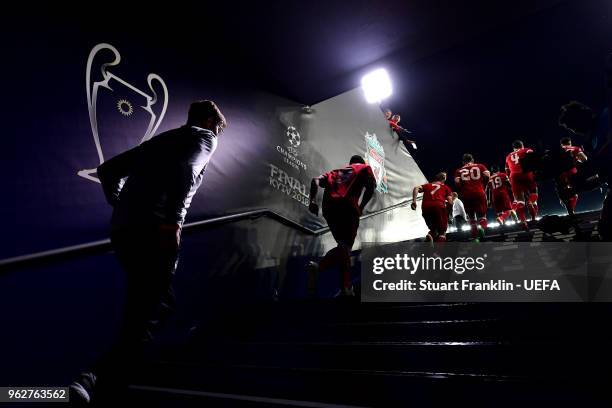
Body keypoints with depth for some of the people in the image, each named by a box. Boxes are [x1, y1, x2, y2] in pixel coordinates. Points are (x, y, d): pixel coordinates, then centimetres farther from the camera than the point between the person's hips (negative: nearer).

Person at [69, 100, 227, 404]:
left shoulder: (159, 139, 29)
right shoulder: (204, 136, 9)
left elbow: (107, 170, 27)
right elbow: (185, 170, -15)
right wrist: (173, 220, -20)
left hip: (122, 229, 8)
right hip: (154, 231, -8)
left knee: (142, 305, 21)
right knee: (147, 312, -6)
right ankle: (94, 383, -19)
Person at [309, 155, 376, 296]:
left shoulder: (336, 171, 32)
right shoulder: (365, 168, 23)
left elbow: (316, 180, 14)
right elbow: (371, 186, 3)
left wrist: (313, 200, 1)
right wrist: (361, 207, 9)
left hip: (329, 207, 5)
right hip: (347, 206, -5)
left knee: (343, 245, 15)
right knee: (345, 246, -8)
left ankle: (346, 288, 15)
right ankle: (318, 267, -35)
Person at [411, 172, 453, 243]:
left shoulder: (427, 185, 28)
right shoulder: (446, 187, 22)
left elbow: (416, 188, 9)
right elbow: (450, 202, 9)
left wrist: (414, 201, 0)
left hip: (425, 207, 3)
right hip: (439, 206, -3)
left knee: (433, 228, 23)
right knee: (442, 230, 8)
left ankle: (429, 236, -9)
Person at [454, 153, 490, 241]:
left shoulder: (459, 170, 15)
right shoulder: (480, 166, 15)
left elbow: (457, 182, -2)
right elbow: (487, 175, -2)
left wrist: (462, 190, 12)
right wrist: (483, 185, 12)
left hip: (466, 195, 1)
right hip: (479, 193, -1)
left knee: (471, 216, 12)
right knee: (482, 215, 6)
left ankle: (475, 237, 5)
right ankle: (482, 227, -26)